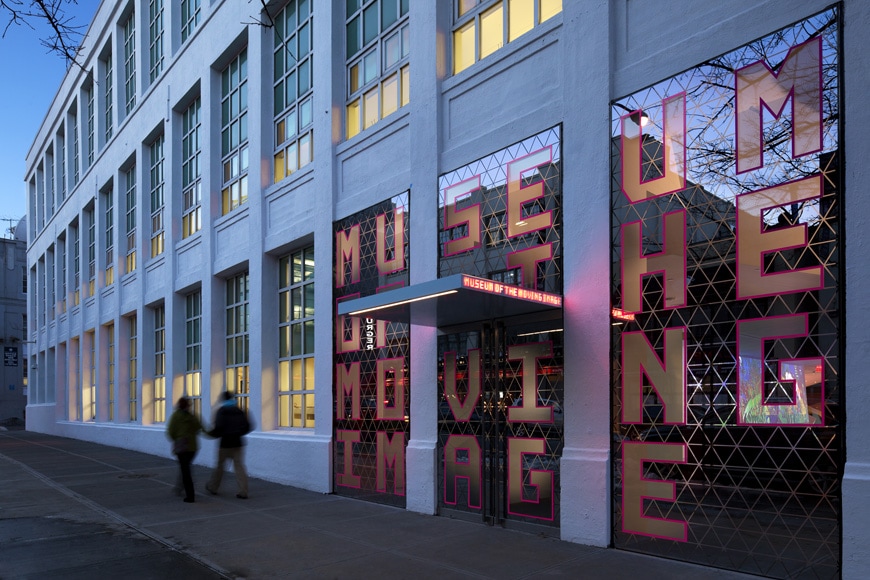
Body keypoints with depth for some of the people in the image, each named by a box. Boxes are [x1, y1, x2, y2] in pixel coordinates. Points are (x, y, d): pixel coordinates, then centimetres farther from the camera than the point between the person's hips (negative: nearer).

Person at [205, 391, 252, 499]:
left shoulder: (221, 411, -8)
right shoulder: (240, 411, 6)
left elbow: (218, 428, -16)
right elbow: (247, 427, 6)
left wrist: (209, 433, 3)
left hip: (225, 442, -4)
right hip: (237, 442, 4)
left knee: (220, 465, 12)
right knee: (239, 466, 3)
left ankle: (213, 487, 27)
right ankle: (243, 492, -5)